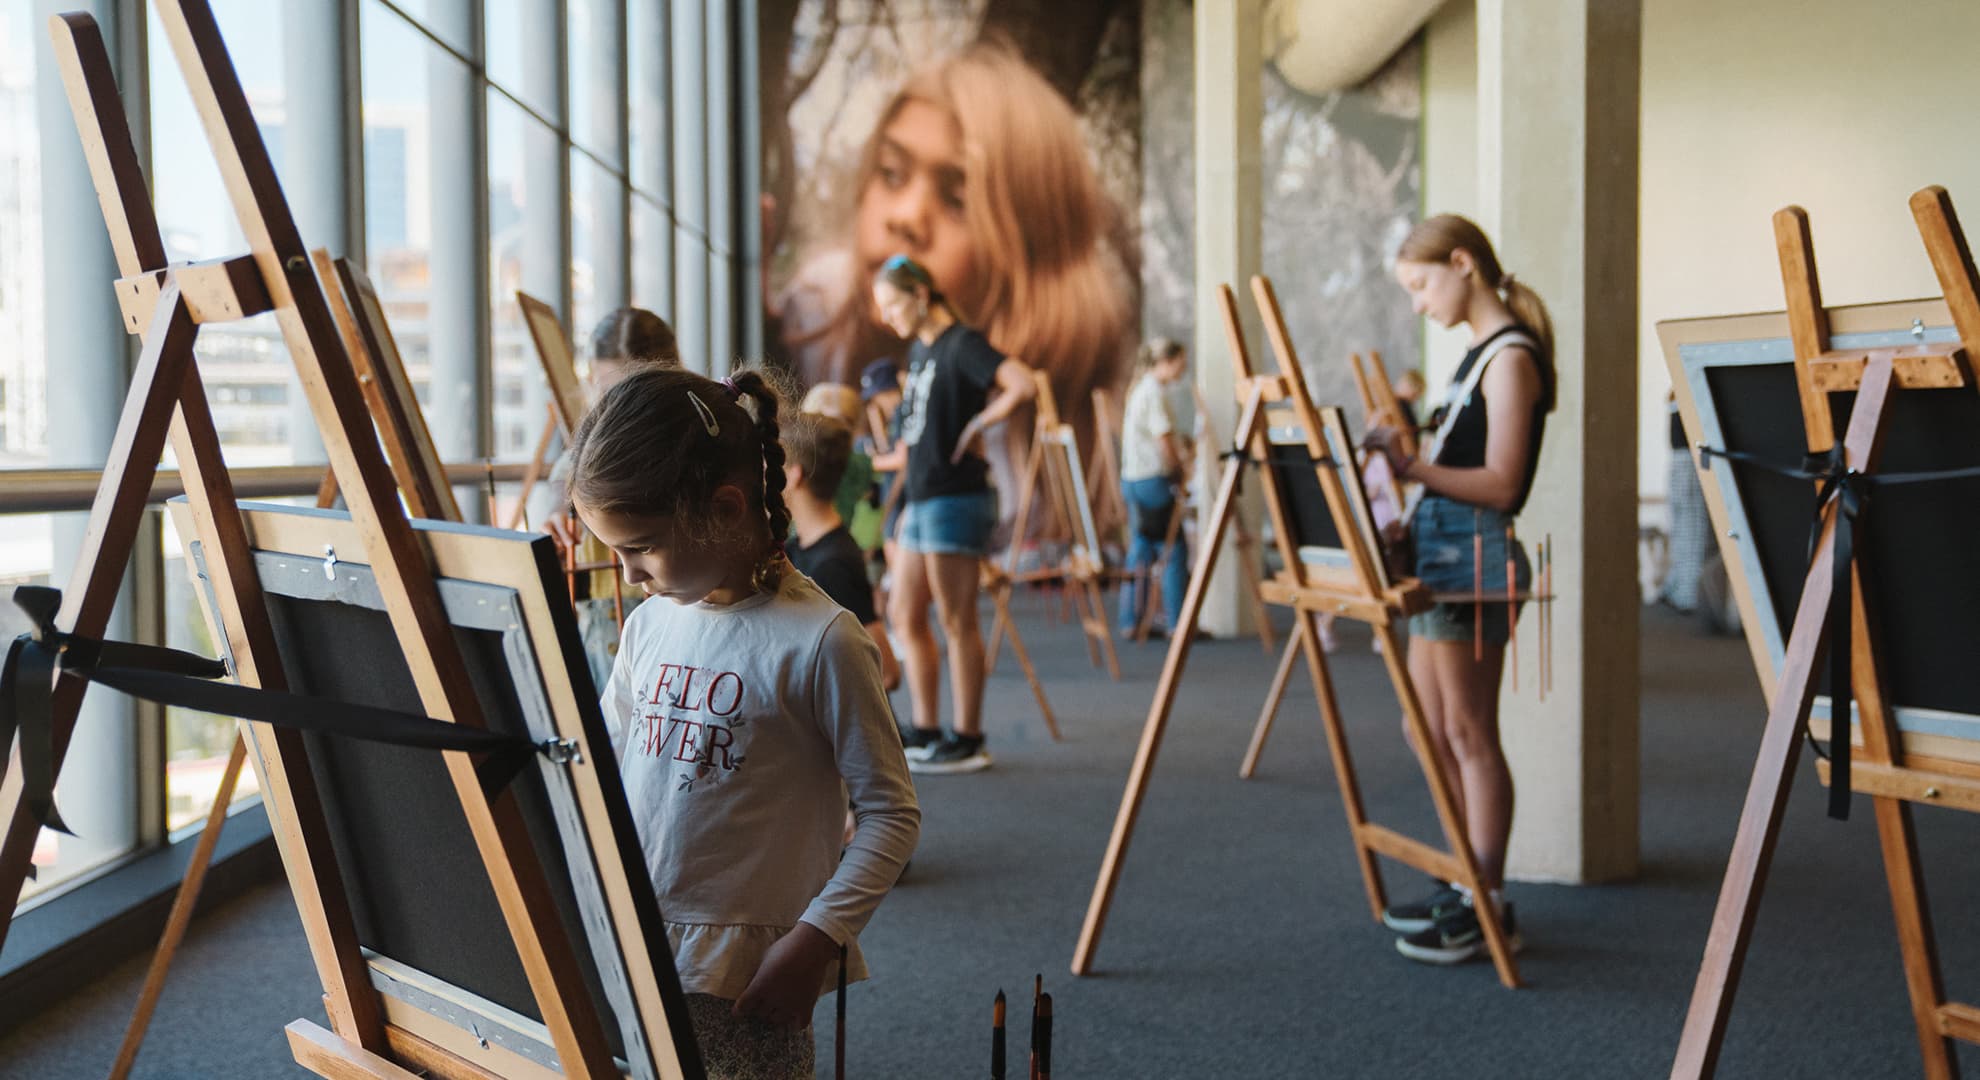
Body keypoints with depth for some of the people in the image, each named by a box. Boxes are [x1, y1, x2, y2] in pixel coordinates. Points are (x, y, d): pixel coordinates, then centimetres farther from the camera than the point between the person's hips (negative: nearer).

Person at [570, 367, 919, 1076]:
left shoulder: (820, 643, -14)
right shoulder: (649, 624, 6)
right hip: (625, 956, 6)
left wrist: (819, 938, -18)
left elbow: (891, 815, -10)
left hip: (746, 977, -5)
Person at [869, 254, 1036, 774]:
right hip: (921, 499, 10)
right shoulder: (918, 350, 15)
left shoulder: (962, 345, -12)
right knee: (905, 614, 12)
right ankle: (926, 732, 20)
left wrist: (976, 425, -16)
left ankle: (967, 740, 5)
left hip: (956, 499, -10)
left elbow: (1023, 385, -26)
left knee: (957, 621, -3)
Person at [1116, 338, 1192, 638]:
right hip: (1153, 481, -10)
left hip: (1133, 479, 10)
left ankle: (1131, 622, 15)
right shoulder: (1154, 393, -14)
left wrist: (1180, 453, 8)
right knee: (1175, 551, -4)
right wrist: (1181, 472, -1)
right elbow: (1165, 443, -16)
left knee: (1140, 550, 12)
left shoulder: (1140, 389, 17)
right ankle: (1178, 623, -3)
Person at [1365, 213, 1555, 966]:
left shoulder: (1511, 357, -12)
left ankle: (1490, 907, 4)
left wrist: (1414, 469, -28)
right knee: (1431, 729, 14)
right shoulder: (1479, 353, 17)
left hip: (1475, 551, -10)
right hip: (1438, 548, 10)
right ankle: (1467, 885, 24)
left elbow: (1500, 483, -19)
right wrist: (1406, 456, 11)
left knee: (1469, 733, -4)